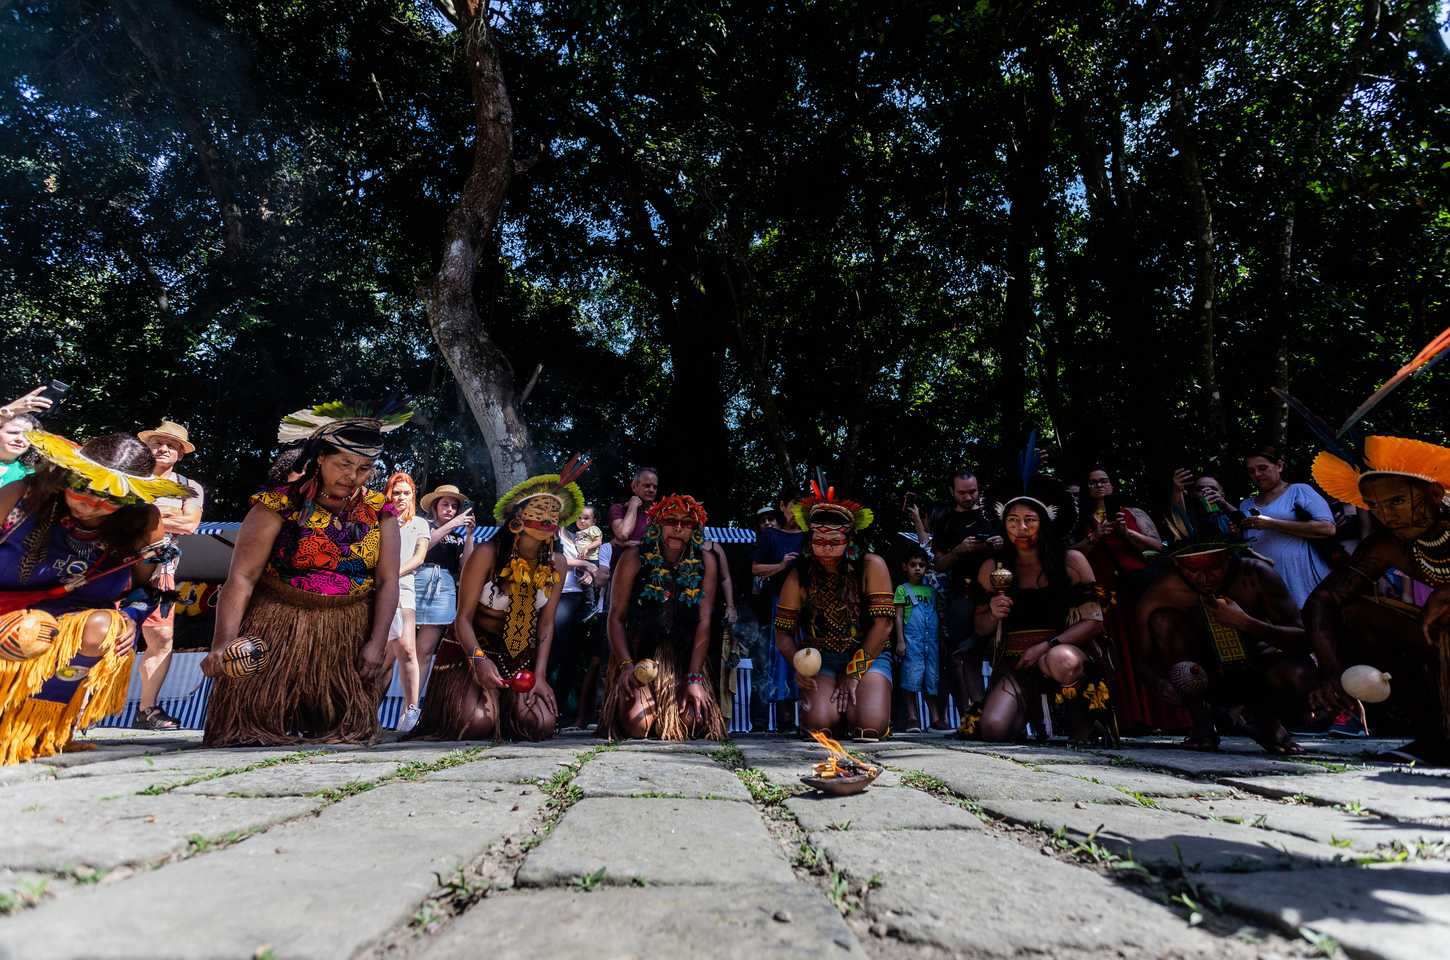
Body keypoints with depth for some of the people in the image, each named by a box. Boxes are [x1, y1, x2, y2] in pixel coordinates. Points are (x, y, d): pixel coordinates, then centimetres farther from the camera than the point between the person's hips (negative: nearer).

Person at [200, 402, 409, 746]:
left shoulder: (380, 512, 1)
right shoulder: (278, 505, -7)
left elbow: (387, 581, -2)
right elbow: (241, 578, -13)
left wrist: (377, 643, -12)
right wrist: (223, 642, -26)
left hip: (350, 639, 2)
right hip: (278, 633, -2)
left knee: (343, 731, 5)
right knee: (256, 729, -1)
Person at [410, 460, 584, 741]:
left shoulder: (557, 563, -7)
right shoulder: (487, 554, -19)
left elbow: (547, 623, -3)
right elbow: (464, 617, -16)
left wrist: (540, 674, -13)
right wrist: (478, 659, -33)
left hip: (522, 654, 4)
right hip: (472, 647, -3)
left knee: (540, 724, -14)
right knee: (477, 724, -22)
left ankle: (505, 705, 20)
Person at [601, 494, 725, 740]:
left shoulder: (705, 562, -2)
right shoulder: (634, 558, -6)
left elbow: (704, 622, -6)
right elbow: (616, 616, -5)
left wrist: (695, 677, -12)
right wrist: (626, 665, -16)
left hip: (683, 659, 2)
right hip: (637, 655, -1)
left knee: (694, 722, -16)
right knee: (638, 724, -20)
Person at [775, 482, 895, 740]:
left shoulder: (871, 566, -9)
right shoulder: (799, 576, -4)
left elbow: (882, 625, -12)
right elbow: (783, 633, -3)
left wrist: (854, 672, -14)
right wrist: (798, 664, -24)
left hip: (868, 655, -1)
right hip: (821, 660, 1)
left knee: (870, 727, -23)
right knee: (819, 723, -23)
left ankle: (854, 706, 13)